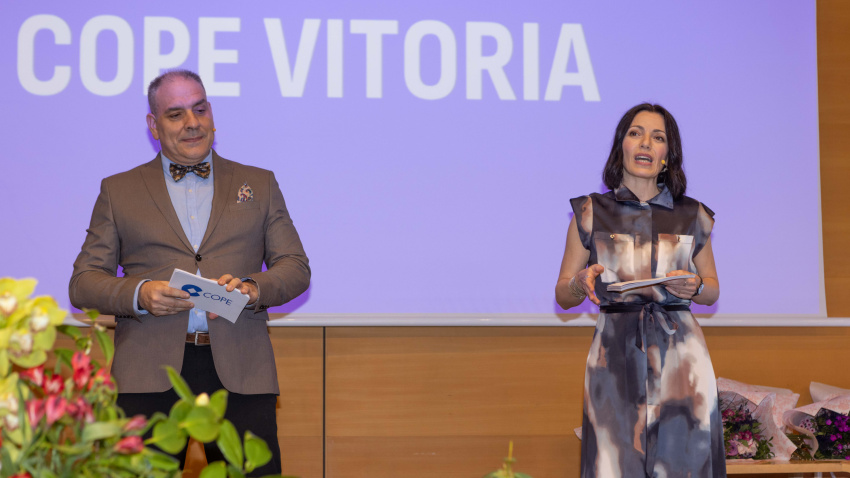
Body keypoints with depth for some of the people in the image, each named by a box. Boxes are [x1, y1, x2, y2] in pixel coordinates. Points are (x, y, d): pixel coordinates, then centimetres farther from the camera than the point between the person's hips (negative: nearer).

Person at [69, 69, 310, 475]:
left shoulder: (259, 184, 17)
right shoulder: (118, 190, 14)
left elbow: (296, 267, 12)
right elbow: (84, 282, 9)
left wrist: (254, 288, -10)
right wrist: (139, 294, -11)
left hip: (240, 373, 1)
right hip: (149, 376, 0)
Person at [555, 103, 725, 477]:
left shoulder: (693, 216, 10)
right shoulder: (592, 213, 7)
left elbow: (713, 290, 19)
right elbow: (562, 296, 9)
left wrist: (695, 288, -4)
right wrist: (582, 282, -13)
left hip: (679, 352, 1)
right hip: (615, 356, -1)